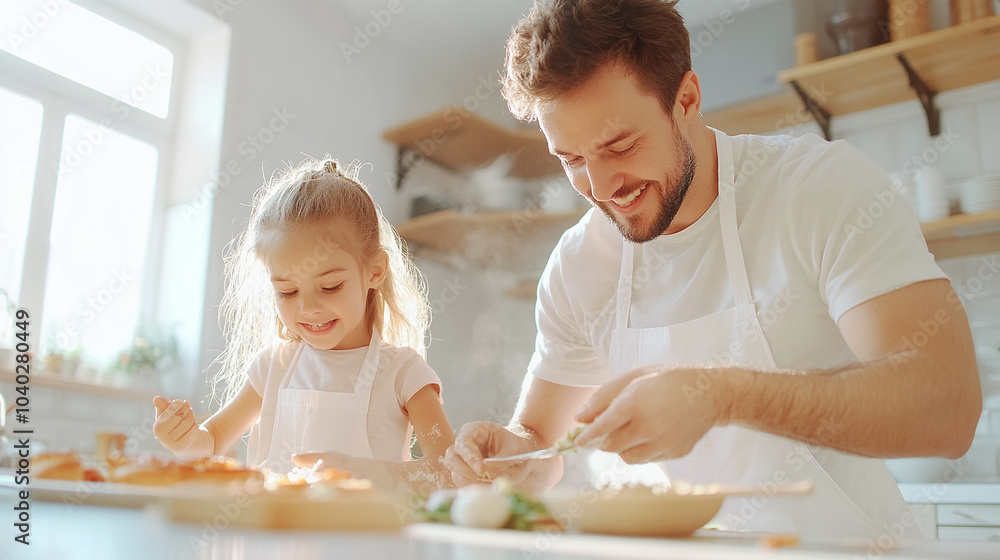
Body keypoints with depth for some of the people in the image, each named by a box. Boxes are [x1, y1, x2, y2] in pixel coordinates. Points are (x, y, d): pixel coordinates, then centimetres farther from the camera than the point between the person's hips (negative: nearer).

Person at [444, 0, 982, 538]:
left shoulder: (826, 184, -13)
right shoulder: (576, 267, -2)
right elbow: (539, 438, 7)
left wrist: (724, 394, -33)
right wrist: (511, 456, -15)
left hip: (848, 543, -2)